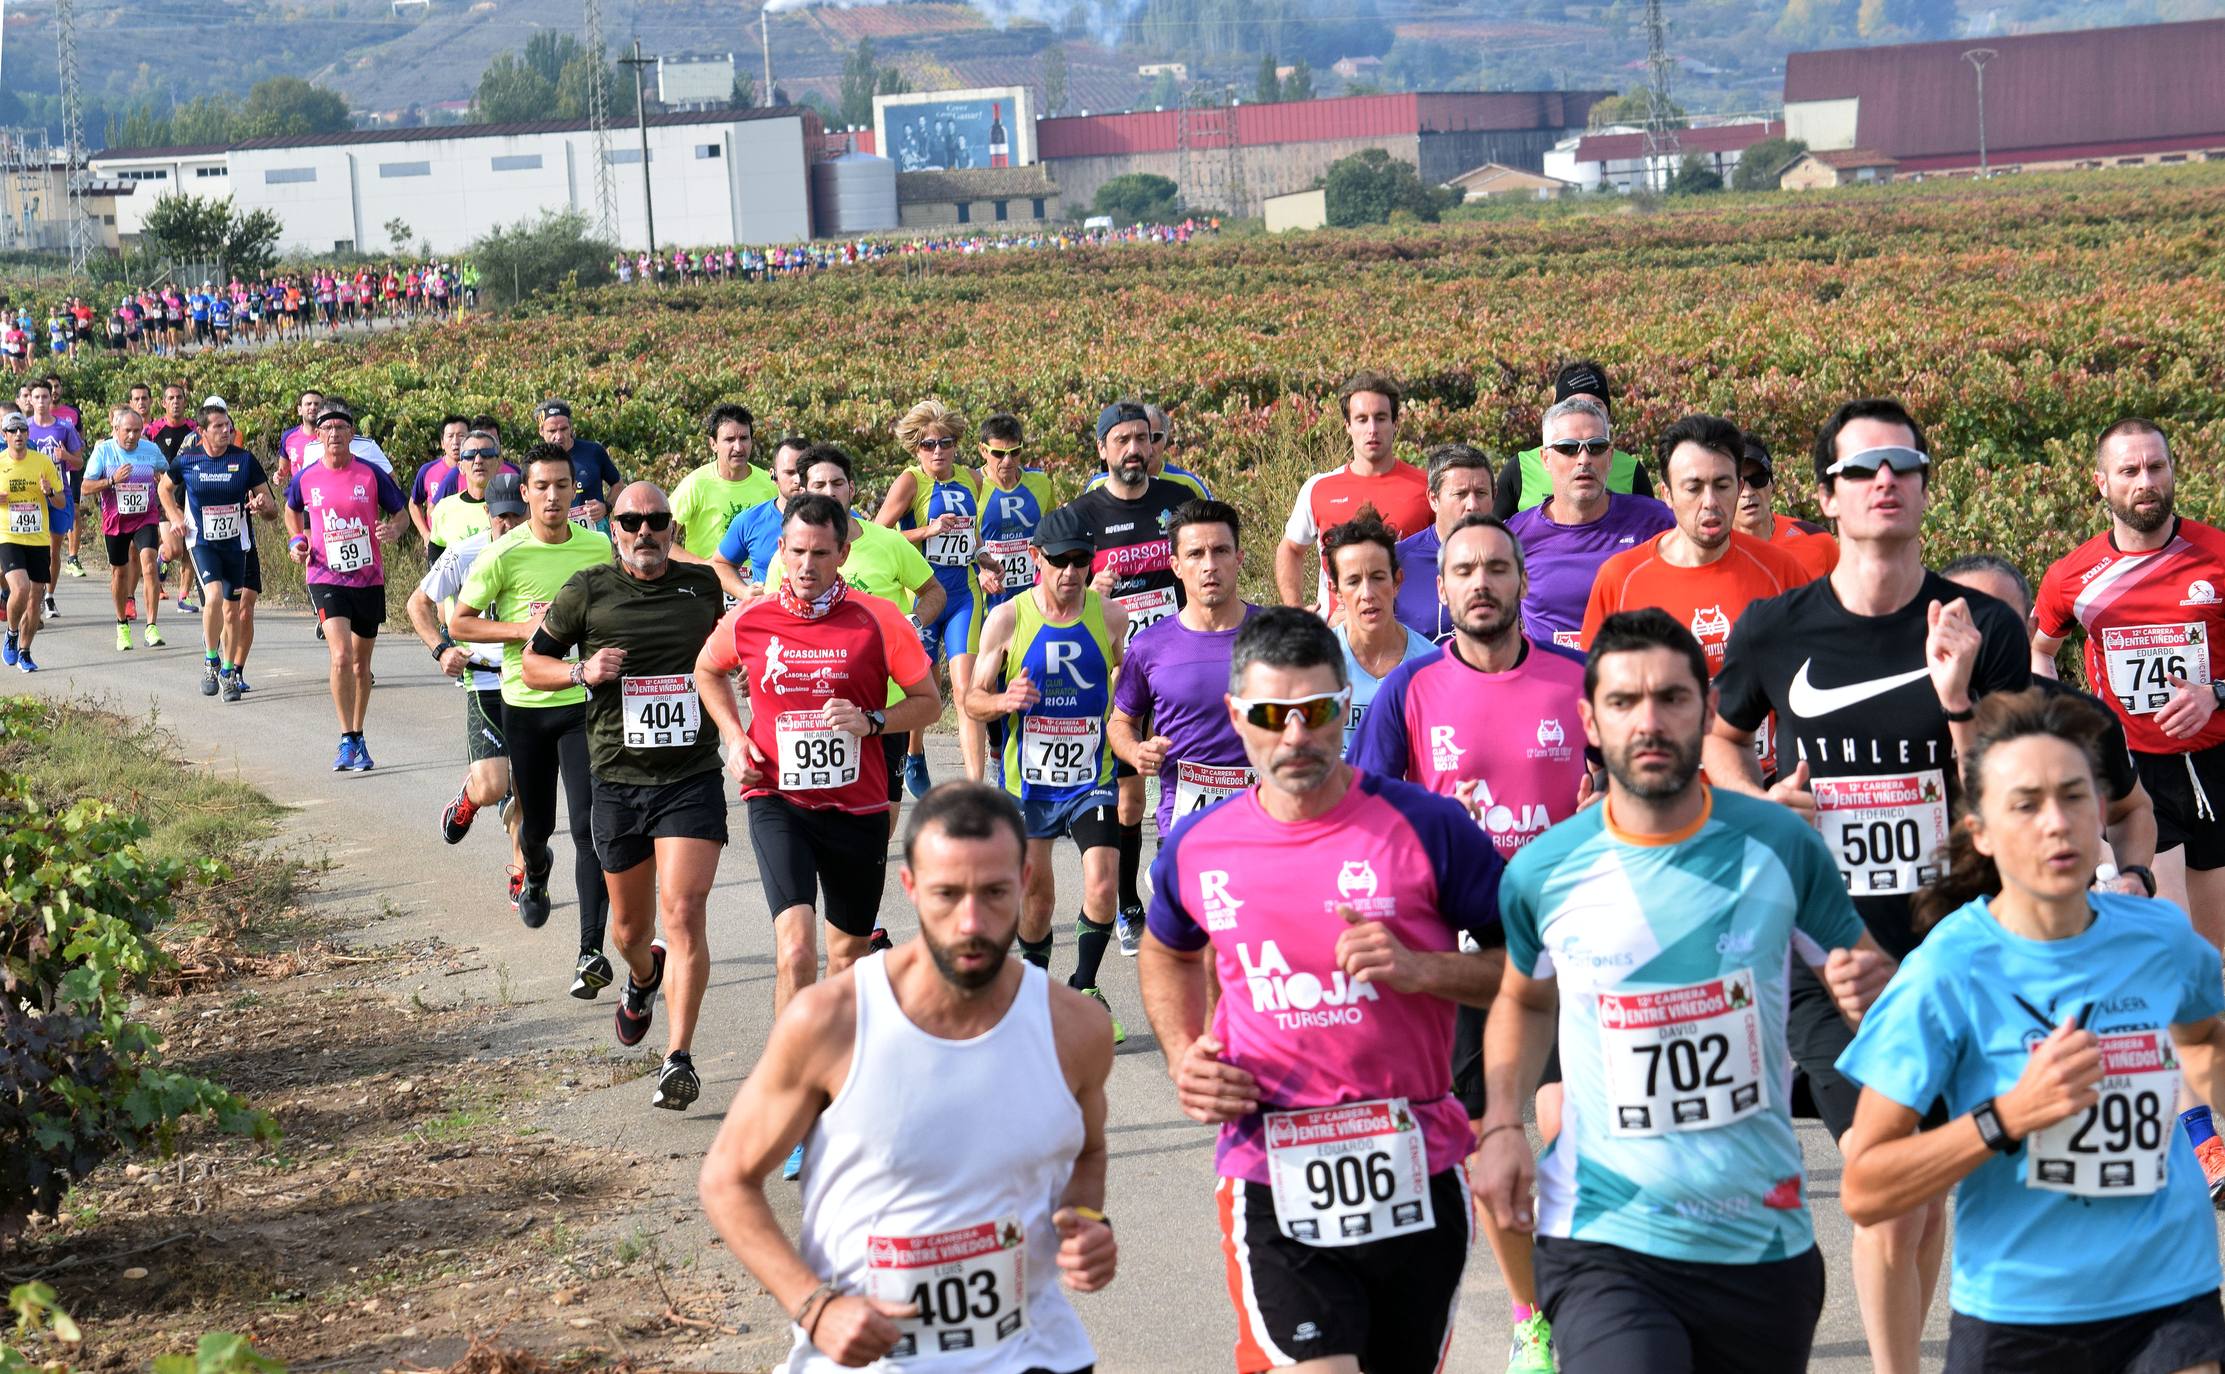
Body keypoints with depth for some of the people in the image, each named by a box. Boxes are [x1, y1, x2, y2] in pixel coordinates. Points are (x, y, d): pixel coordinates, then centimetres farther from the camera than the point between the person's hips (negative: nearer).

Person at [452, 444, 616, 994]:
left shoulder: (598, 547, 0)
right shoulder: (504, 555, -8)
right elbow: (459, 622, -4)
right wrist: (523, 628, -16)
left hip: (584, 701, 0)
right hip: (524, 705, 0)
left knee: (589, 827, -12)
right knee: (535, 825, 15)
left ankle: (592, 950, -12)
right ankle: (536, 876, 53)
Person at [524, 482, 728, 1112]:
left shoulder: (703, 584, 6)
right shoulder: (589, 590, 0)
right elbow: (533, 661, 7)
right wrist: (582, 671, -11)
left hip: (692, 779, -1)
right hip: (618, 781, 1)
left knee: (683, 914, -16)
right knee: (630, 928, 15)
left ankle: (679, 1060, -13)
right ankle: (643, 978, 52)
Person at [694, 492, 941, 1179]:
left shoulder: (877, 618, -7)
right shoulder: (749, 620, -2)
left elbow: (929, 701, -1)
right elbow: (708, 671, 19)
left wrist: (871, 721, -18)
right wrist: (733, 736, 4)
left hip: (858, 805, 1)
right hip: (778, 800, -1)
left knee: (848, 952, 16)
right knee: (795, 946, -20)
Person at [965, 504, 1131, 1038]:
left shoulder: (1111, 618, -2)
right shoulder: (1007, 620, -7)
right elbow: (971, 698, -1)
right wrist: (1002, 701, -23)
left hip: (1093, 778, 0)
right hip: (1028, 779, 0)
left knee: (1103, 884, -14)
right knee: (1036, 890, 10)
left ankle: (1085, 988, 8)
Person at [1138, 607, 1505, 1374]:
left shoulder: (1424, 827, -7)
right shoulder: (1198, 849, 2)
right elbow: (1169, 953, 24)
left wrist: (1420, 970, -17)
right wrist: (1182, 1056, 8)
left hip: (1414, 1174, 0)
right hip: (1270, 1184, 0)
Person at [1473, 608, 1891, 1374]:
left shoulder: (1780, 846, -4)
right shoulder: (1543, 873, -3)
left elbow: (1863, 968, 8)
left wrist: (1873, 986, -15)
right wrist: (1501, 1124, 3)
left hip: (1765, 1241, 2)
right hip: (1602, 1244, -2)